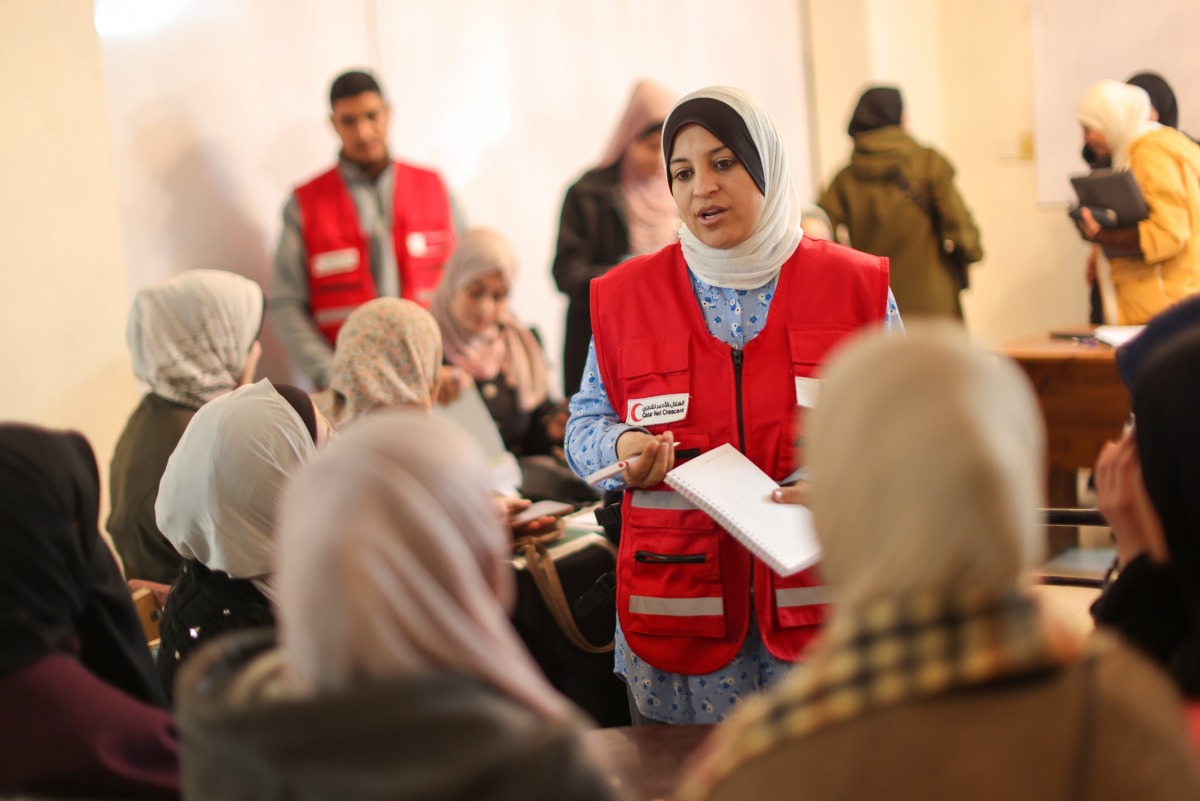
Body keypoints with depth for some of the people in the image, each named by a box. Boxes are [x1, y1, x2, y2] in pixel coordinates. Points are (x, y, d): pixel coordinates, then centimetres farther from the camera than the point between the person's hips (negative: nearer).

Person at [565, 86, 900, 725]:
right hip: (680, 603, 1)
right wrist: (625, 448, -10)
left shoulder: (855, 286, 4)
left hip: (822, 598, 0)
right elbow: (585, 425, 12)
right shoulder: (623, 296, 7)